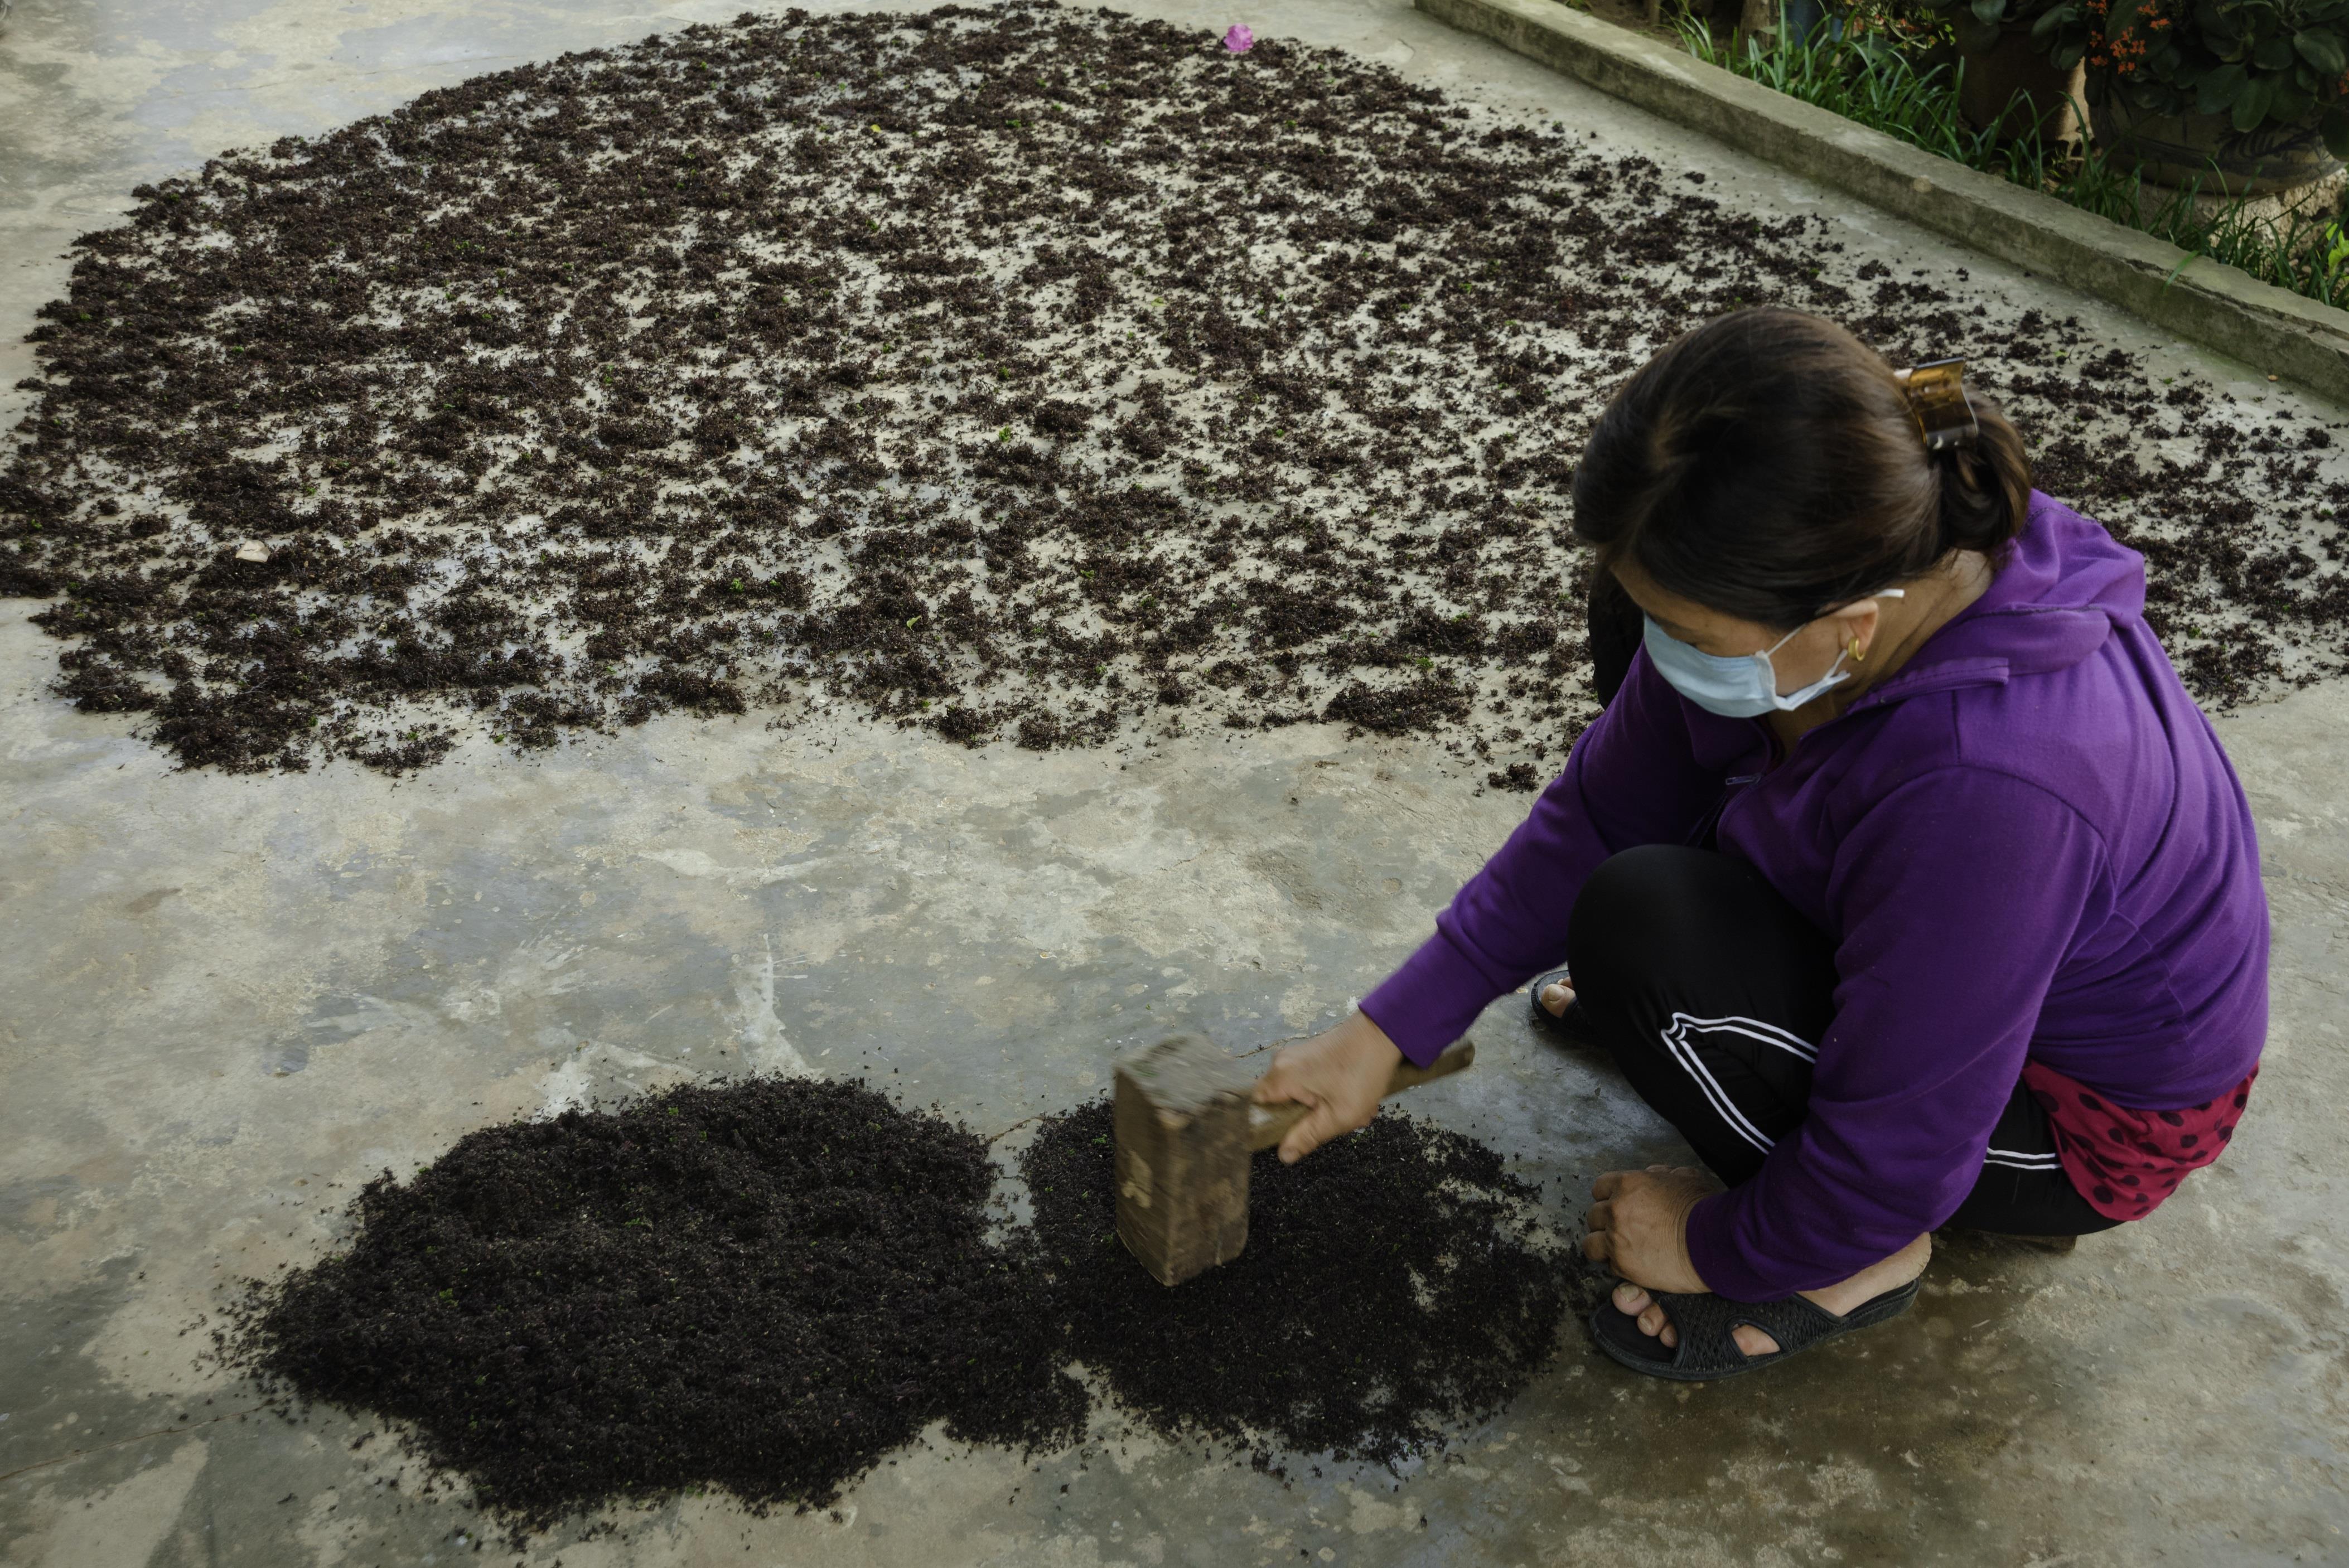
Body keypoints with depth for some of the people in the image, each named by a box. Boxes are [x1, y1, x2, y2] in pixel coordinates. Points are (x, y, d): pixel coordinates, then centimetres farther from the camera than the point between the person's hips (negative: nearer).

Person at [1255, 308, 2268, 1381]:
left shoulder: (1985, 791, -43)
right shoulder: (1801, 585, -20)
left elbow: (1897, 1160, -30)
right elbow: (1601, 814, -8)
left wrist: (1715, 1248, -11)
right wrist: (1388, 1031, -8)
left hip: (2088, 1117, -7)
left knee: (1637, 927, -28)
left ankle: (1864, 1261, -5)